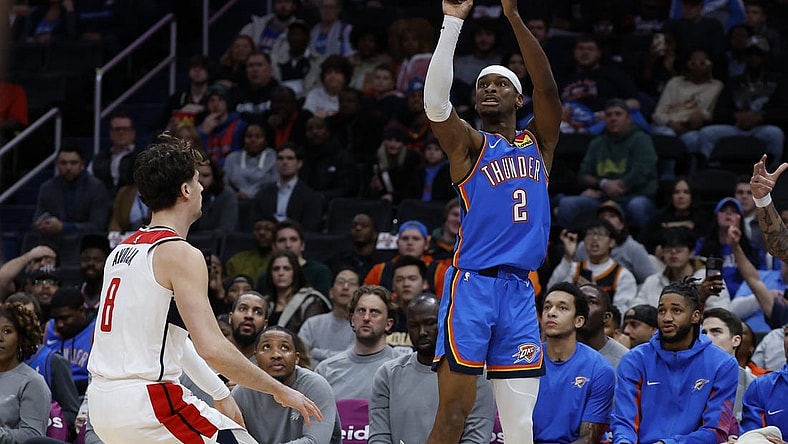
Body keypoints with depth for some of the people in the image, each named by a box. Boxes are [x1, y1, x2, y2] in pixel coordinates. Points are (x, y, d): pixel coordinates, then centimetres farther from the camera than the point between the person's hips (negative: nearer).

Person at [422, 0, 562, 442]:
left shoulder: (538, 142, 16)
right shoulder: (470, 144, 6)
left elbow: (548, 88, -1)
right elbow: (436, 103, -13)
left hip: (520, 290, 4)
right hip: (472, 285, -4)